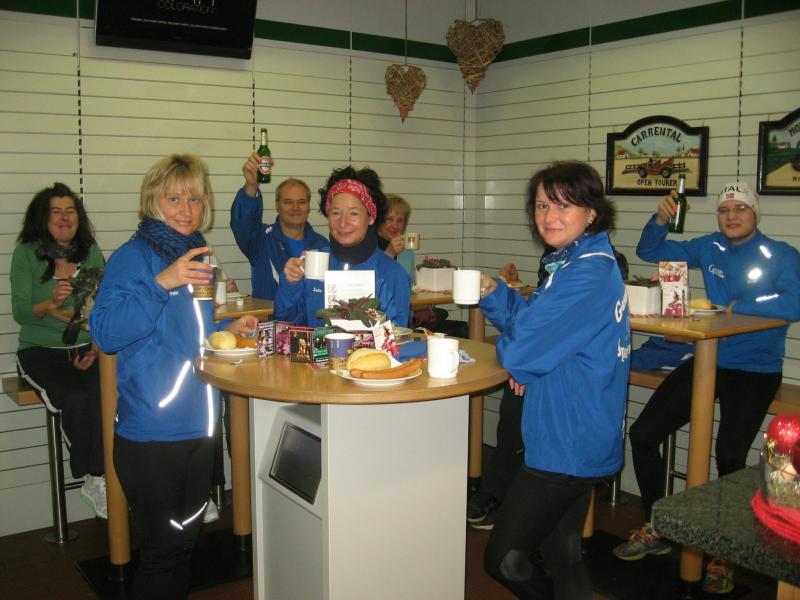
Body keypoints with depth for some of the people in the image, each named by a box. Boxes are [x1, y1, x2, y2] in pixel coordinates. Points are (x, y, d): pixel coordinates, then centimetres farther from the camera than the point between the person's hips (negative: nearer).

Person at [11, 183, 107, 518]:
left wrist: (96, 348, -10)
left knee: (106, 392, -30)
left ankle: (96, 479, -15)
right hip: (41, 352, -2)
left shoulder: (91, 252, 8)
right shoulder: (26, 254, 0)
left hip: (87, 349, 2)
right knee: (74, 399, -30)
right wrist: (51, 303, -27)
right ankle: (93, 479, -9)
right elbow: (20, 312, -6)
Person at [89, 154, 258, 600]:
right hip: (152, 431, -7)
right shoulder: (134, 256, -10)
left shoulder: (199, 257, 12)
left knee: (187, 541, 19)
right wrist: (160, 283, -30)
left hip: (199, 426, 7)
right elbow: (105, 332, -22)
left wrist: (228, 328, 7)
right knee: (163, 548, 4)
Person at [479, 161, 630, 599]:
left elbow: (517, 352, -26)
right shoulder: (587, 263, 10)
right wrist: (493, 293, -5)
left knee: (503, 560, 1)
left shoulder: (587, 276, -24)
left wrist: (506, 350, -3)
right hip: (574, 439, 10)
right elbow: (534, 322, 12)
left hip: (567, 444, -10)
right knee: (561, 555, 22)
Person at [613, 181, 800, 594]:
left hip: (755, 370, -5)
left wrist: (734, 306, -17)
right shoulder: (709, 249, 10)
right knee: (642, 433, -4)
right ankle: (656, 530, 15)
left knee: (729, 454, -24)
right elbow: (649, 251, 16)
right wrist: (661, 219, -3)